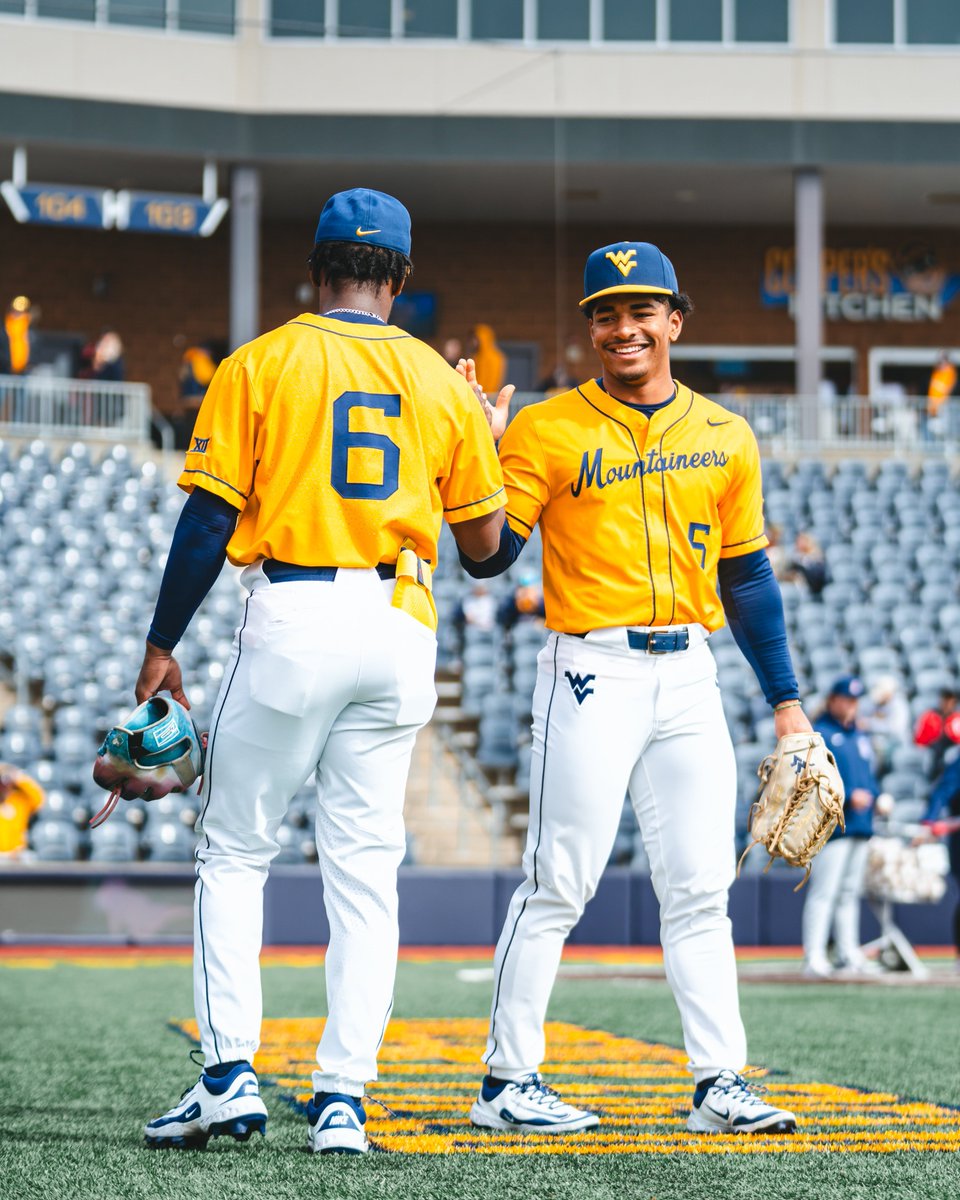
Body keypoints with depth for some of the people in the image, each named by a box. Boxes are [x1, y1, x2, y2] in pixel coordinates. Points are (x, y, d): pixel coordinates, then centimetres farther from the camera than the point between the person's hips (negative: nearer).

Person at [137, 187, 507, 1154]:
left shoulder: (260, 366, -1)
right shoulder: (441, 383, 7)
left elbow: (210, 517, -5)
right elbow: (484, 542, 11)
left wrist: (162, 644, 1)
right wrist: (489, 441, 29)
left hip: (290, 620, -3)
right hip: (399, 629, 3)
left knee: (233, 852, 8)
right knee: (365, 867, 6)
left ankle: (229, 1073, -2)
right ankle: (342, 1097, 1)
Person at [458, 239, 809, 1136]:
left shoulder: (725, 437, 11)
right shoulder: (546, 430, -1)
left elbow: (747, 579, 16)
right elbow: (488, 555, -7)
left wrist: (785, 702, 12)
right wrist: (482, 454, -22)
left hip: (688, 676, 4)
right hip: (590, 674, -4)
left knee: (699, 890, 4)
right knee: (558, 885, -5)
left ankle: (721, 1085, 8)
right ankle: (506, 1085, 2)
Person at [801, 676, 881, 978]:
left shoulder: (861, 738, 21)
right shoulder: (819, 735, -5)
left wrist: (874, 796, 1)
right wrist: (849, 795, -21)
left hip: (861, 826, 8)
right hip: (832, 825, -8)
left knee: (850, 892, 12)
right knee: (824, 892, -12)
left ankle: (849, 952, 16)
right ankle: (814, 956, -13)